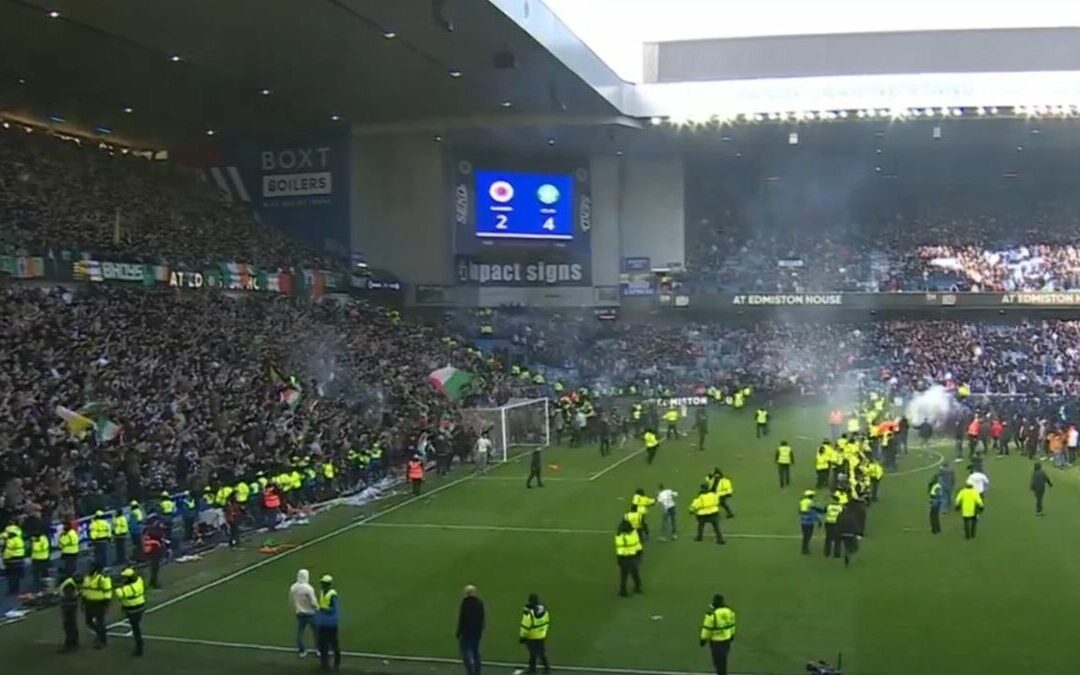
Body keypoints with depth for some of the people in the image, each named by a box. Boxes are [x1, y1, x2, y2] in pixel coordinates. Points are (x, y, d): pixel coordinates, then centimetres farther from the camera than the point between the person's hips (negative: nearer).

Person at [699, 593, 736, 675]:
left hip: (716, 641, -6)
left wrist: (703, 639, -8)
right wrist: (732, 635, 21)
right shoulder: (728, 611, -4)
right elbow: (731, 624, 8)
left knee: (718, 661, 5)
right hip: (726, 639, 6)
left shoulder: (712, 613, -24)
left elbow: (707, 627, -19)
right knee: (723, 660, 21)